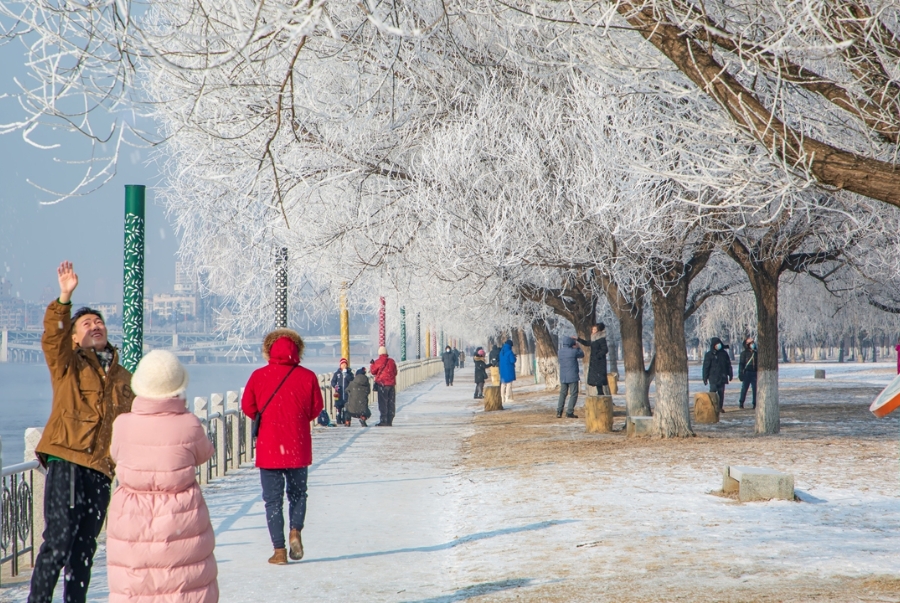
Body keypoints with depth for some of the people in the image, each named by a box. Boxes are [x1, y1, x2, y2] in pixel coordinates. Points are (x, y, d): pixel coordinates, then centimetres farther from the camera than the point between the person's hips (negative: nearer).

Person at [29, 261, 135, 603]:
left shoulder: (123, 379, 20)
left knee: (85, 546, 8)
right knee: (59, 539, -13)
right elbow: (53, 337, -12)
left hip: (101, 470, 4)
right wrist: (64, 299, -26)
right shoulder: (67, 365, 8)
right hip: (65, 460, -4)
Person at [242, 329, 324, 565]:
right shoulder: (307, 377, -6)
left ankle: (279, 551, 1)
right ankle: (295, 530, -3)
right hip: (298, 447, 1)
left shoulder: (259, 376, -7)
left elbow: (248, 408, 0)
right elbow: (316, 409, 2)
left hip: (268, 448, -1)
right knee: (297, 493, 19)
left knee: (273, 498, 5)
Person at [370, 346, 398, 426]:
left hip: (382, 384, -4)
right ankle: (389, 421, 9)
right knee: (391, 404, 7)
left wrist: (372, 364, 18)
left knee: (383, 403, -3)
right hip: (391, 384, 5)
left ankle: (383, 421, -8)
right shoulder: (392, 361, 6)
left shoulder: (378, 362, -8)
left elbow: (373, 371, 2)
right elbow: (395, 372, 14)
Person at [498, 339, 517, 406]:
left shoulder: (501, 351, 7)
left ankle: (502, 398, 16)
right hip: (509, 369, -7)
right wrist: (514, 357, 5)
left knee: (503, 384, 13)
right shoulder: (509, 352, -15)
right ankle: (507, 398, -8)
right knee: (509, 383, -4)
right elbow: (513, 360, -17)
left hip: (502, 369, 7)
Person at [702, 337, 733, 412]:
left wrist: (730, 374, 14)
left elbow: (728, 365, 16)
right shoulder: (709, 355, -1)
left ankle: (720, 407, 10)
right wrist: (705, 378, -4)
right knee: (712, 392, -9)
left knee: (721, 393, 5)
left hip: (722, 378, 4)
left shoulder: (724, 353, 10)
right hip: (713, 378, -4)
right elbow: (706, 367, -1)